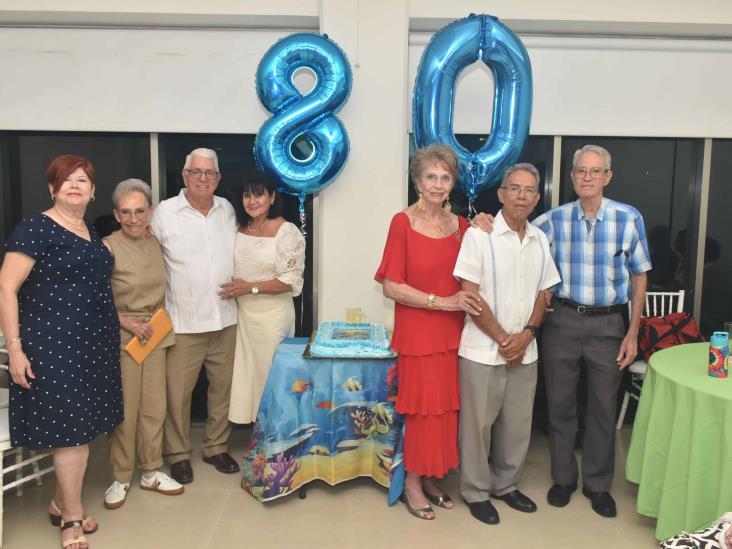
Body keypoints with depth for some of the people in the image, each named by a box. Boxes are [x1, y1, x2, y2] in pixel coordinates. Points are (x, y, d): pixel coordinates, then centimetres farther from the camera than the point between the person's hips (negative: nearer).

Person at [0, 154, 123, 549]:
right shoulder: (35, 228, -10)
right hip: (54, 344, -7)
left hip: (93, 342, 7)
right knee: (70, 428, -1)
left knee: (84, 424, 12)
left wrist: (120, 320, 18)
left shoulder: (92, 231, 12)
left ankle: (60, 504, 30)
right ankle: (73, 517, 15)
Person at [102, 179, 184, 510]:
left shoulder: (157, 244, 6)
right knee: (124, 411, 2)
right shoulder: (108, 248, -11)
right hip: (121, 338, -5)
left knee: (154, 408, 11)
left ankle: (152, 472, 25)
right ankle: (120, 479, 19)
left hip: (156, 335, 5)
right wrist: (127, 323, -15)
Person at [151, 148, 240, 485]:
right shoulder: (165, 213, -5)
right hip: (183, 323, -4)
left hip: (225, 319, 4)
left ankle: (216, 447, 31)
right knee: (177, 393, 4)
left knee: (222, 387, 13)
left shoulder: (227, 209, 7)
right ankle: (178, 454, 23)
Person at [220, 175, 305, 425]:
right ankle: (254, 420, 27)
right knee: (245, 368, 11)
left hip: (272, 314, -5)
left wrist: (251, 287, -19)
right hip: (241, 312, 6)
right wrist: (232, 290, 0)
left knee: (269, 369, 5)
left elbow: (291, 282, -16)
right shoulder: (239, 228, 6)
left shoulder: (287, 232, -13)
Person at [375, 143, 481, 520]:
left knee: (446, 407, 11)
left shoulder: (462, 225, 7)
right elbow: (391, 287, -12)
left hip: (452, 333, 5)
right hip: (416, 332, -5)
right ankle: (412, 483, 24)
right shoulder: (403, 222, -9)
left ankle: (430, 477, 30)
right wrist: (441, 301, -17)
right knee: (422, 408, 4)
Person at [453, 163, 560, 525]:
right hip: (483, 351, -5)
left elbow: (542, 294, 13)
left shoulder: (540, 240, 8)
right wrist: (503, 340, -11)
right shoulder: (479, 235, -10)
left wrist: (526, 335, -4)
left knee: (518, 424, 15)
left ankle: (506, 484, 35)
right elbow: (470, 295, -12)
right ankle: (476, 492, 25)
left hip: (525, 352, 5)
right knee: (478, 424, 6)